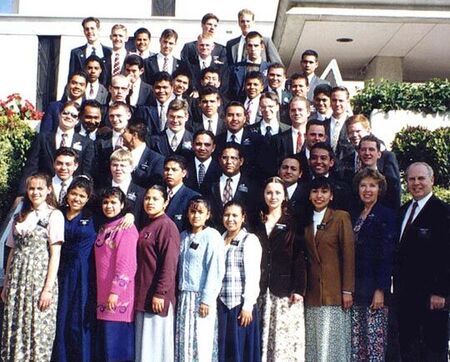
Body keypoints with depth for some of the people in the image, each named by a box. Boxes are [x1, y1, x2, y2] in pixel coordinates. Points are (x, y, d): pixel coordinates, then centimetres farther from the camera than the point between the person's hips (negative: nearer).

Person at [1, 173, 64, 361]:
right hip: (17, 279, 5)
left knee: (38, 330, -3)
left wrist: (49, 288, -13)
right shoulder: (20, 217, 16)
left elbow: (55, 254, -6)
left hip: (40, 277, -5)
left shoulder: (54, 215, 0)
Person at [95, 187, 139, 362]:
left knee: (116, 342, -5)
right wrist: (104, 293, 14)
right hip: (103, 292, 8)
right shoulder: (104, 228, 16)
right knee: (104, 341, 10)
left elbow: (126, 263, -16)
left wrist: (115, 291, -21)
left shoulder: (127, 227, -9)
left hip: (119, 295, -8)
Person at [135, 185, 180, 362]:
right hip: (143, 295, 9)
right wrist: (139, 294, 17)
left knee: (156, 343, -2)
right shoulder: (147, 227, 16)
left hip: (157, 296, -9)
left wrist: (160, 294, -21)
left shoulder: (167, 226, -11)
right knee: (144, 343, 13)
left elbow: (169, 264, -18)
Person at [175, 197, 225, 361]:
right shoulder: (184, 236, 11)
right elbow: (179, 267, 13)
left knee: (201, 341, -1)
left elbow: (216, 270, -12)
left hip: (201, 296, -6)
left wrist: (207, 299, -15)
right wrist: (179, 294, 6)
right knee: (184, 341, 7)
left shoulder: (212, 236, -7)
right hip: (184, 295, 6)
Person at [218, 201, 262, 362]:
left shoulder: (250, 240, -3)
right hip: (221, 304, 5)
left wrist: (247, 306, -15)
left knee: (241, 349, 0)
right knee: (223, 348, 8)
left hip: (241, 305, -5)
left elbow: (253, 275, -10)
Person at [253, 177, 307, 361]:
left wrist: (298, 289, -11)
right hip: (261, 290, 3)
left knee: (285, 337, -3)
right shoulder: (257, 223, 12)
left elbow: (299, 258, -2)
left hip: (285, 290, -2)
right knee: (262, 336, 2)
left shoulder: (293, 223, 4)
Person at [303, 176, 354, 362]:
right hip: (312, 292, 4)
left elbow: (349, 255, -6)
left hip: (334, 290, -4)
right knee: (314, 342, 4)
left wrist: (347, 290, -10)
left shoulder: (341, 217, -2)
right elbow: (305, 257, 14)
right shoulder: (307, 221, 13)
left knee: (332, 341, -4)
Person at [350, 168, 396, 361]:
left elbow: (387, 255, -10)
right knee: (355, 344, 6)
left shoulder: (386, 215, -4)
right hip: (356, 287, 6)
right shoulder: (354, 215, 15)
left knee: (375, 342, -4)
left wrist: (381, 290, -15)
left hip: (375, 287, -6)